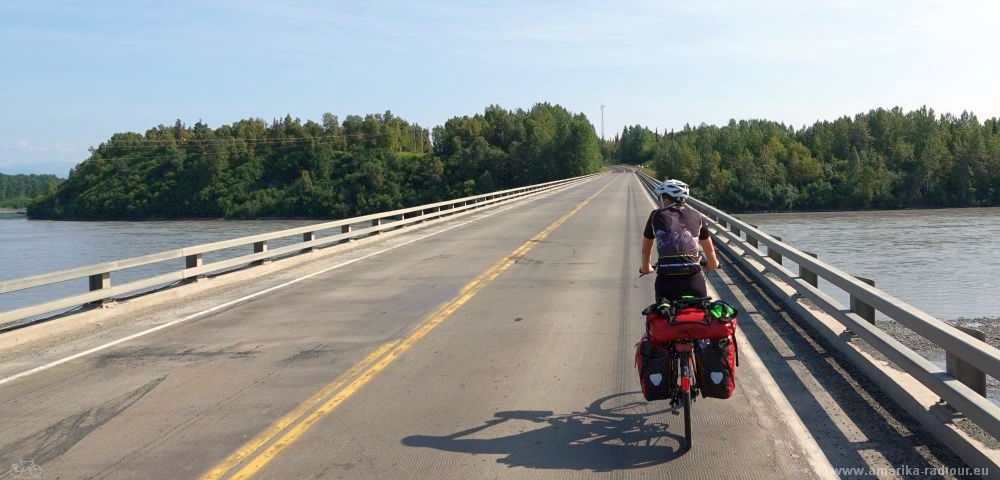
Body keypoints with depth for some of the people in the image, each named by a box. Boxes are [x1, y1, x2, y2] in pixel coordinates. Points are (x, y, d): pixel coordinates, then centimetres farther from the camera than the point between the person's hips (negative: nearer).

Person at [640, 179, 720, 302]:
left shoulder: (656, 216, 10)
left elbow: (645, 249, 21)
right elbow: (709, 249, 26)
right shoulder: (696, 216, 13)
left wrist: (645, 268, 40)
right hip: (694, 278, 1)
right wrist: (713, 264, 46)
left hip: (666, 280, -1)